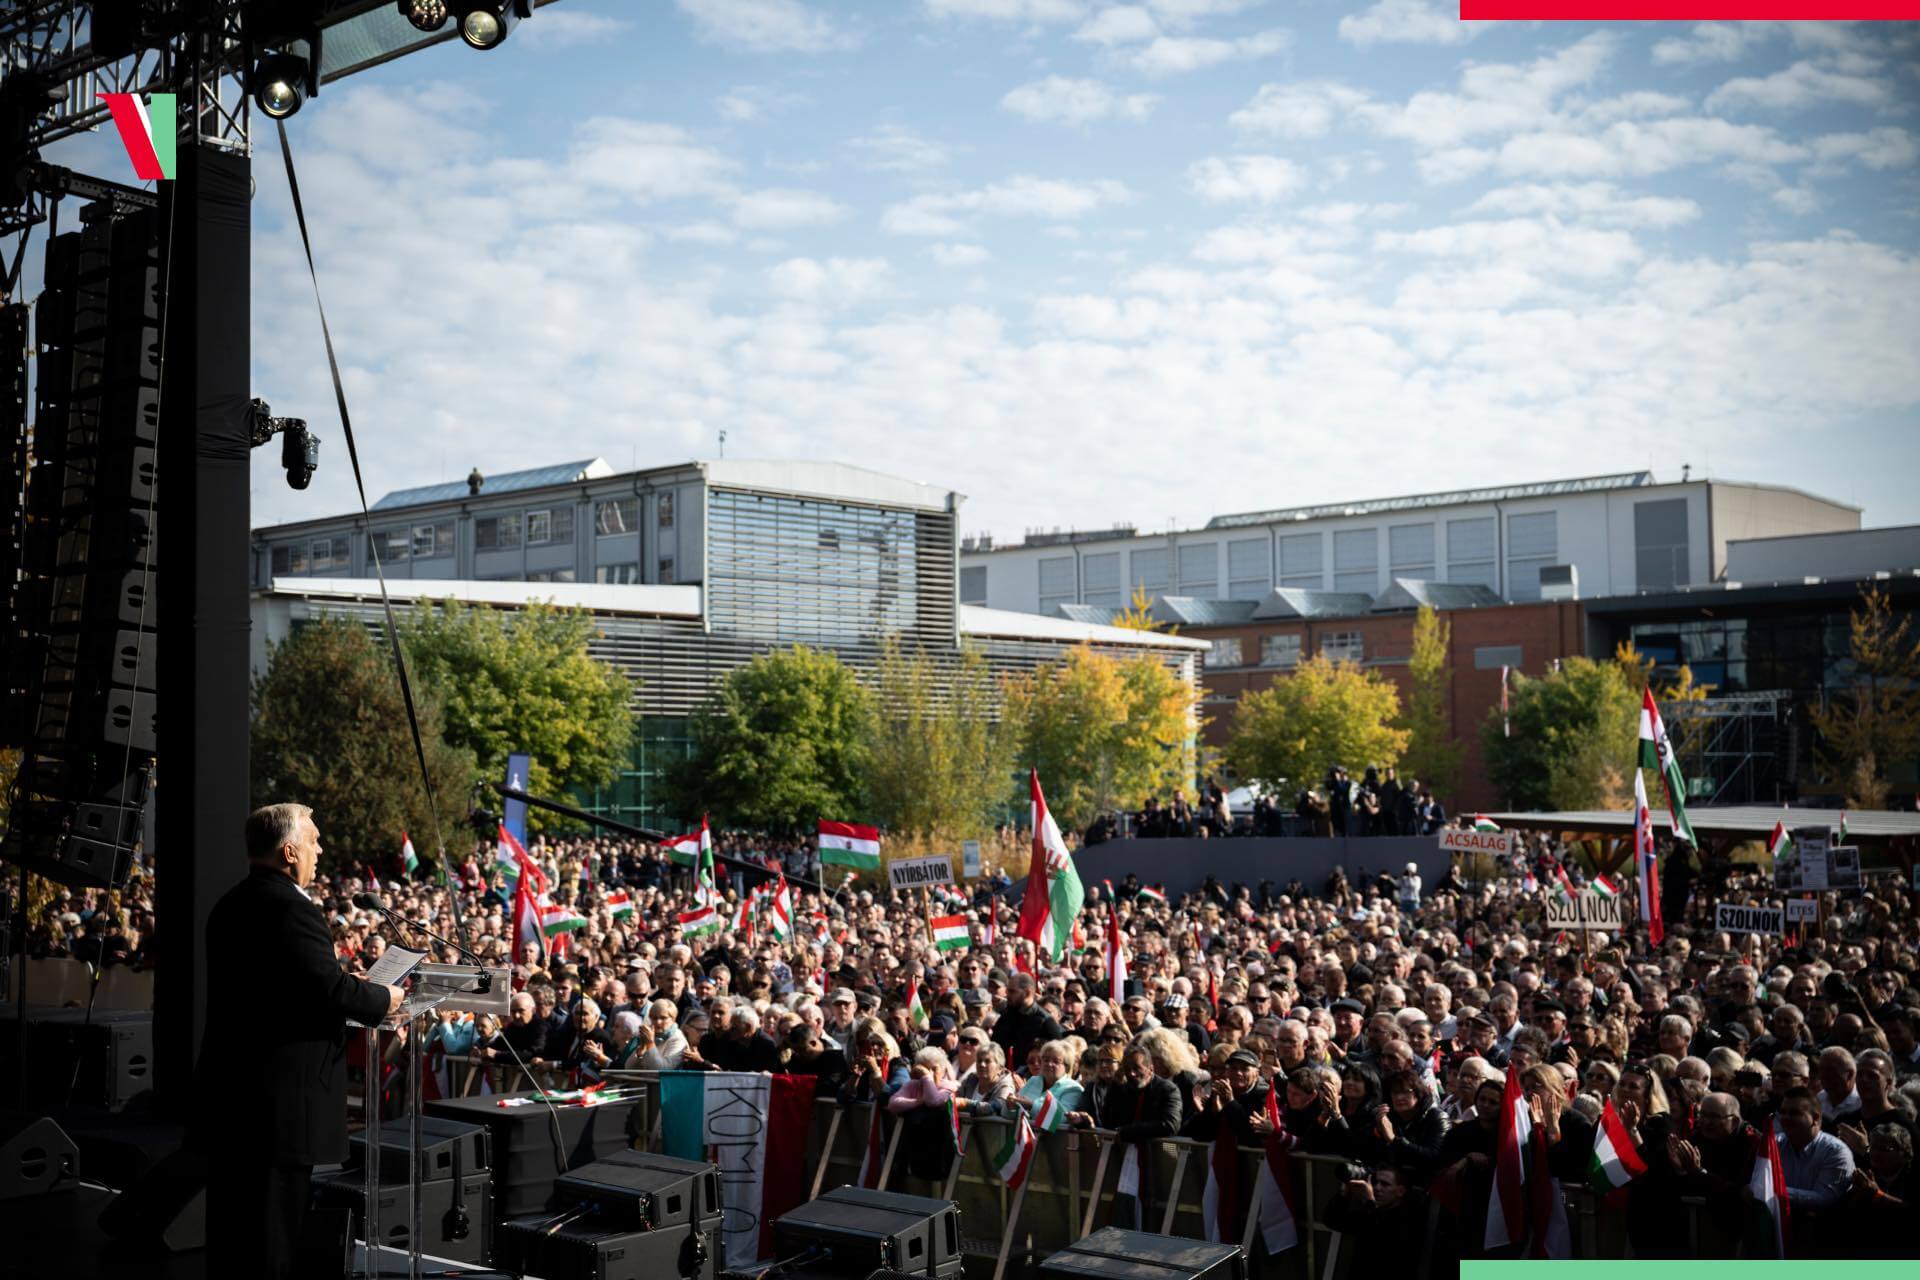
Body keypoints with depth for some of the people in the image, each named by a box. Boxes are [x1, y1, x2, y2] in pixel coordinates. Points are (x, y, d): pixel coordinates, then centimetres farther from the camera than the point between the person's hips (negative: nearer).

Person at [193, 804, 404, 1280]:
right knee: (273, 1228, -1)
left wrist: (358, 992, 14)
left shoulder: (231, 904, 12)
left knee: (232, 1223, 16)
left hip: (228, 1086, 9)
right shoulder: (291, 909, -18)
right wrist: (383, 999, -5)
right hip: (279, 1097, -9)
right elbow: (331, 987, -23)